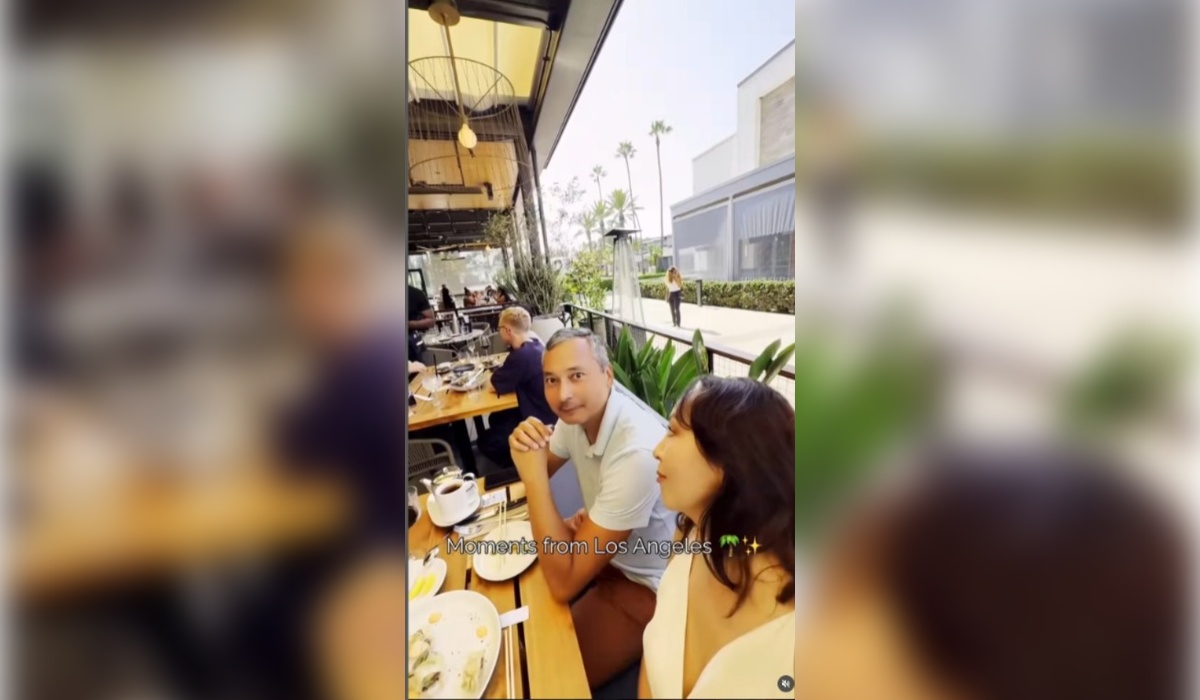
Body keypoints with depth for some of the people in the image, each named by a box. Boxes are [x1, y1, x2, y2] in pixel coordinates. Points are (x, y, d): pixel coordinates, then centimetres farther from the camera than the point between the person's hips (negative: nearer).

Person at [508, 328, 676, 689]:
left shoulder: (636, 451, -38)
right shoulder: (577, 413, -13)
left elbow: (563, 583, -32)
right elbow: (543, 471, 5)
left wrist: (533, 476, -33)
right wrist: (524, 448, -17)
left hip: (644, 584, -6)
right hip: (603, 550, 7)